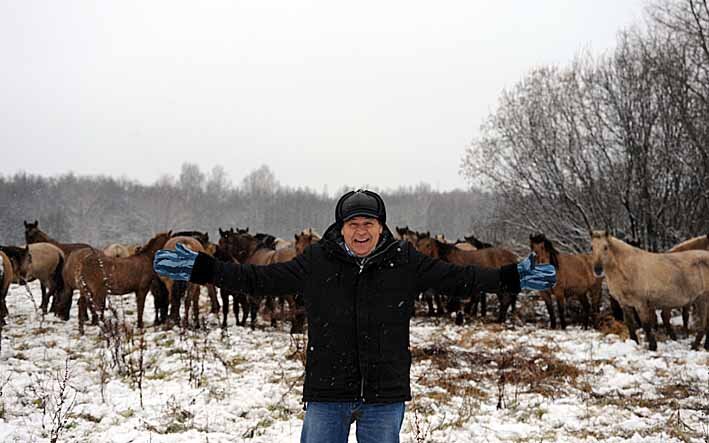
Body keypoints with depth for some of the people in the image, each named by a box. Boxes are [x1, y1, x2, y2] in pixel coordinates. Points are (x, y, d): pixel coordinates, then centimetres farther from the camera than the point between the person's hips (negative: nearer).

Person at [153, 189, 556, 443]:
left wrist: (513, 279, 0)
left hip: (385, 395, 0)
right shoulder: (316, 262, -2)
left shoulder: (405, 261, -1)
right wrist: (200, 269, -1)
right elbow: (260, 279, 3)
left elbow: (458, 278, 5)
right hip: (327, 393, 0)